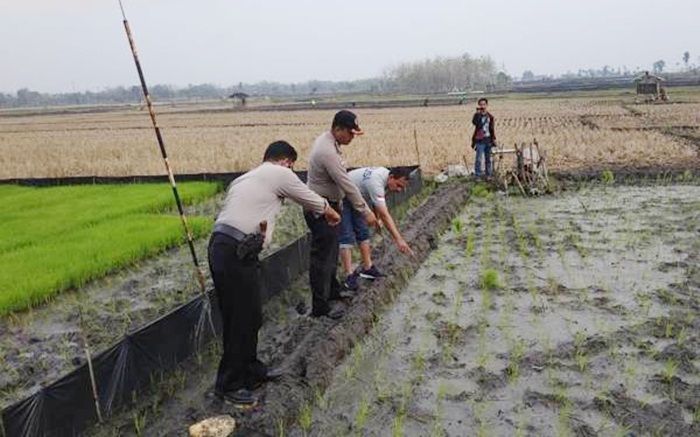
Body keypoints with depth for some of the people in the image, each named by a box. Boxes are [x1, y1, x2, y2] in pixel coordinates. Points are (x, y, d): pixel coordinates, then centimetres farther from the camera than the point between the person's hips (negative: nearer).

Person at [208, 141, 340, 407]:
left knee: (244, 316, 19)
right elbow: (312, 201, 14)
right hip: (237, 254, -9)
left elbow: (236, 214, 14)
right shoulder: (280, 174, 2)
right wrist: (331, 215, 32)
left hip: (219, 247, 9)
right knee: (243, 320, 1)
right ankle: (229, 385, 12)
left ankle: (251, 370, 33)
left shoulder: (246, 178, 25)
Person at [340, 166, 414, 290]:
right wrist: (399, 240, -43)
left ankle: (368, 268, 14)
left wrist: (377, 217, 2)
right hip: (341, 198, -10)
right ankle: (349, 276, -15)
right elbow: (385, 215, -40)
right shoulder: (376, 183, -36)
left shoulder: (385, 173, -7)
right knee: (347, 237, -14)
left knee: (363, 232, 8)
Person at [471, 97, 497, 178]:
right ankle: (477, 176, 0)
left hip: (488, 140, 4)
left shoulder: (490, 116, 7)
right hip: (480, 140, -4)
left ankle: (489, 174, 23)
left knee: (488, 158, 13)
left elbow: (492, 128, 13)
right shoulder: (477, 115, -5)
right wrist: (478, 113, -28)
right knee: (479, 159, -7)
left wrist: (493, 139, 10)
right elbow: (475, 122, -27)